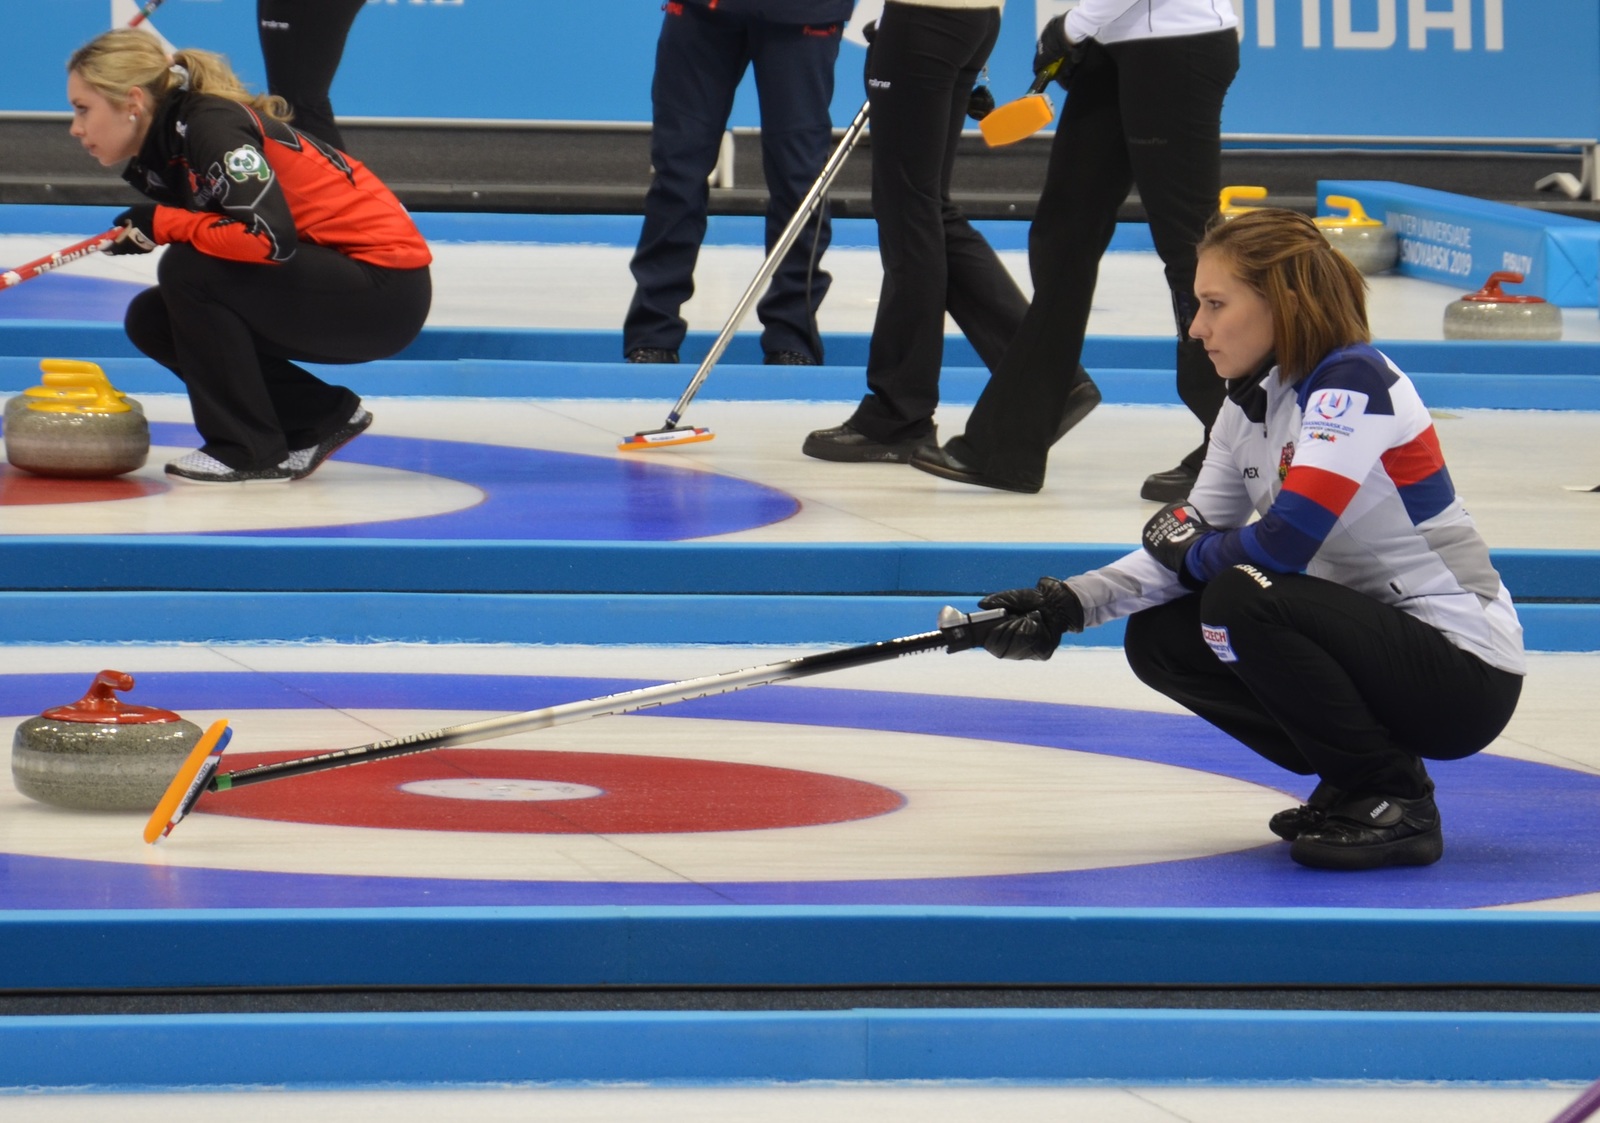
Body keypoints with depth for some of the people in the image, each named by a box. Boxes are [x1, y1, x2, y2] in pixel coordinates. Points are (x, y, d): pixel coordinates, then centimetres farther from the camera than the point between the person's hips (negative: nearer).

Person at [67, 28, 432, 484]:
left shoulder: (212, 126, -20)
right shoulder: (162, 152, 8)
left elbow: (270, 237, -31)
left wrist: (163, 224, -19)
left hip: (384, 290, -9)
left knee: (188, 271, -22)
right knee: (151, 319, 3)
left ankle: (250, 450, -10)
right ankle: (319, 418, 10)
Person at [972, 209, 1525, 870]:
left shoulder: (1352, 381, -20)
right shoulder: (1248, 406, 7)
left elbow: (1284, 542, -29)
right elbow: (1188, 556, 10)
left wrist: (1191, 551, -8)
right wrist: (1071, 604, -4)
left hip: (1464, 678, -9)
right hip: (1370, 640, 9)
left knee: (1244, 600, -28)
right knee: (1159, 639, 4)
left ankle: (1395, 802, -12)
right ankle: (1357, 780, 11)